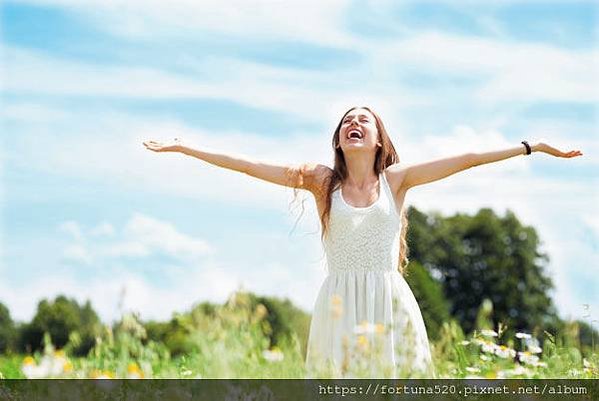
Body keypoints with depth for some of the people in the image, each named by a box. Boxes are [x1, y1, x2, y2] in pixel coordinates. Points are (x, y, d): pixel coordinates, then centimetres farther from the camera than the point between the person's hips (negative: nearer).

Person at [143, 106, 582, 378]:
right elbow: (248, 165, 3)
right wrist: (183, 148, 1)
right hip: (340, 305, 0)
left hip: (391, 305, 0)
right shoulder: (322, 180, 6)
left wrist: (531, 147, 5)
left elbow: (466, 159, 6)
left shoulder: (396, 178, 7)